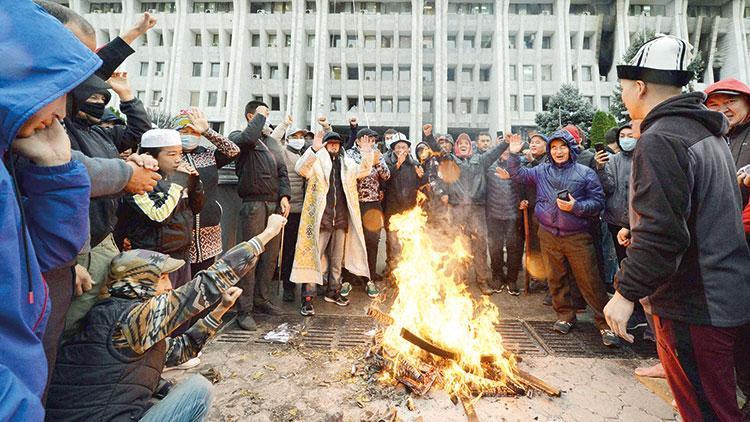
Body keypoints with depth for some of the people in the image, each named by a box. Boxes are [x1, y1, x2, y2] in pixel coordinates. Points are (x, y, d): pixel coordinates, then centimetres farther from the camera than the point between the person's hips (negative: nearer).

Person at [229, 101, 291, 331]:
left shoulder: (272, 142, 23)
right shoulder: (237, 136, 6)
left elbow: (282, 171, 16)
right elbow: (248, 138, -19)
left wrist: (284, 196, 0)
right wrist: (260, 116, -3)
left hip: (276, 203, 6)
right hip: (254, 203, -6)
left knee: (271, 255, 9)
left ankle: (261, 299, 22)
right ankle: (244, 310, 1)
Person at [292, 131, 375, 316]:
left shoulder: (346, 163, 17)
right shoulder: (317, 162, 1)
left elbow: (362, 171, 12)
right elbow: (301, 168, -16)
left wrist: (367, 153, -2)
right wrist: (314, 148, -28)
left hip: (341, 218, 5)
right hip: (320, 217, -5)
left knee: (337, 258, 15)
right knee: (313, 256, -4)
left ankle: (333, 291, 30)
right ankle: (307, 298, 2)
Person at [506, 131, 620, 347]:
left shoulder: (585, 173, -1)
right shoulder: (541, 171, 7)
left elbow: (598, 202, -3)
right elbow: (517, 174, 13)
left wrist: (576, 206, -18)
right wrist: (514, 154, 0)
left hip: (577, 236, -2)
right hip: (549, 235, 3)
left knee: (590, 281, 0)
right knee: (557, 279, 12)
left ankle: (605, 324, 15)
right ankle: (565, 317, 29)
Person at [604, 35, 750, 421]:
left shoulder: (659, 140, -20)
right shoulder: (706, 132, 12)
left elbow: (662, 233, -27)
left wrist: (626, 291, -20)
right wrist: (636, 233, 22)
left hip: (693, 308, -10)